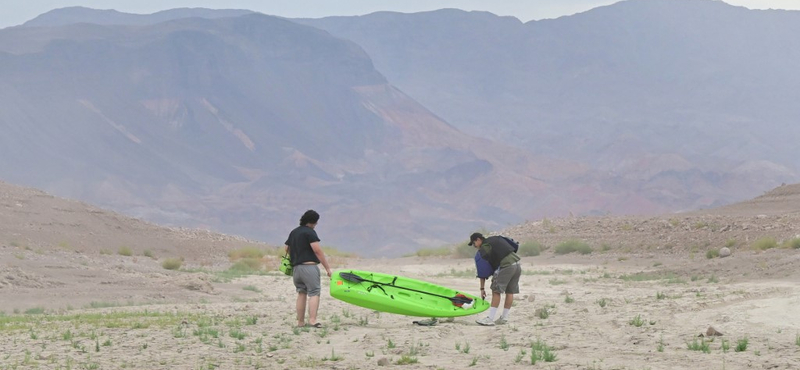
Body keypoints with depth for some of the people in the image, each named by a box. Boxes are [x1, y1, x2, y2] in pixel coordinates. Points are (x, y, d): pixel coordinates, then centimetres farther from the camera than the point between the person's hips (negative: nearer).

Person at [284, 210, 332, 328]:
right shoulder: (310, 232, -9)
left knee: (301, 293, 14)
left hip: (295, 268, 8)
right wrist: (327, 268, -11)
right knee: (314, 293, -8)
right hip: (309, 266, -8)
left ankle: (300, 322, 13)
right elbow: (318, 251, -14)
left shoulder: (293, 232, 16)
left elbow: (286, 248, 21)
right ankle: (312, 320, -21)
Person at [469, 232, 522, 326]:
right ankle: (504, 318, 21)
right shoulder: (494, 240, 25)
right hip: (517, 265, 9)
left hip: (506, 266, -9)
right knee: (510, 292, 13)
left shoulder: (484, 247, 1)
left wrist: (482, 288, 7)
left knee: (496, 291, -5)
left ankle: (490, 319, -8)